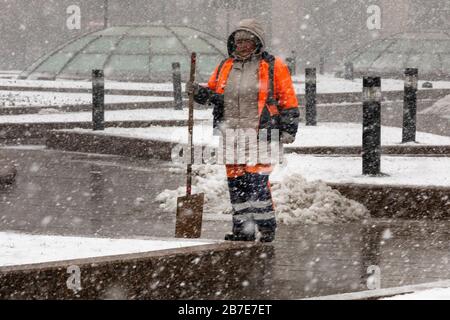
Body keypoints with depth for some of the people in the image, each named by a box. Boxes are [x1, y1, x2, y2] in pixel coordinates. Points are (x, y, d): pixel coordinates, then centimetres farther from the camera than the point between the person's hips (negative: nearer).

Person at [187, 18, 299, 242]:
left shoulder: (273, 66, 3)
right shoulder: (225, 67, 16)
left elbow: (288, 101, 3)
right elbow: (212, 94, 20)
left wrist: (288, 130, -3)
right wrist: (199, 92, -2)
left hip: (259, 134, -5)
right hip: (231, 135, 5)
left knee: (256, 180, -13)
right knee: (235, 181, 6)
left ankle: (266, 227, -7)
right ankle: (242, 228, 13)